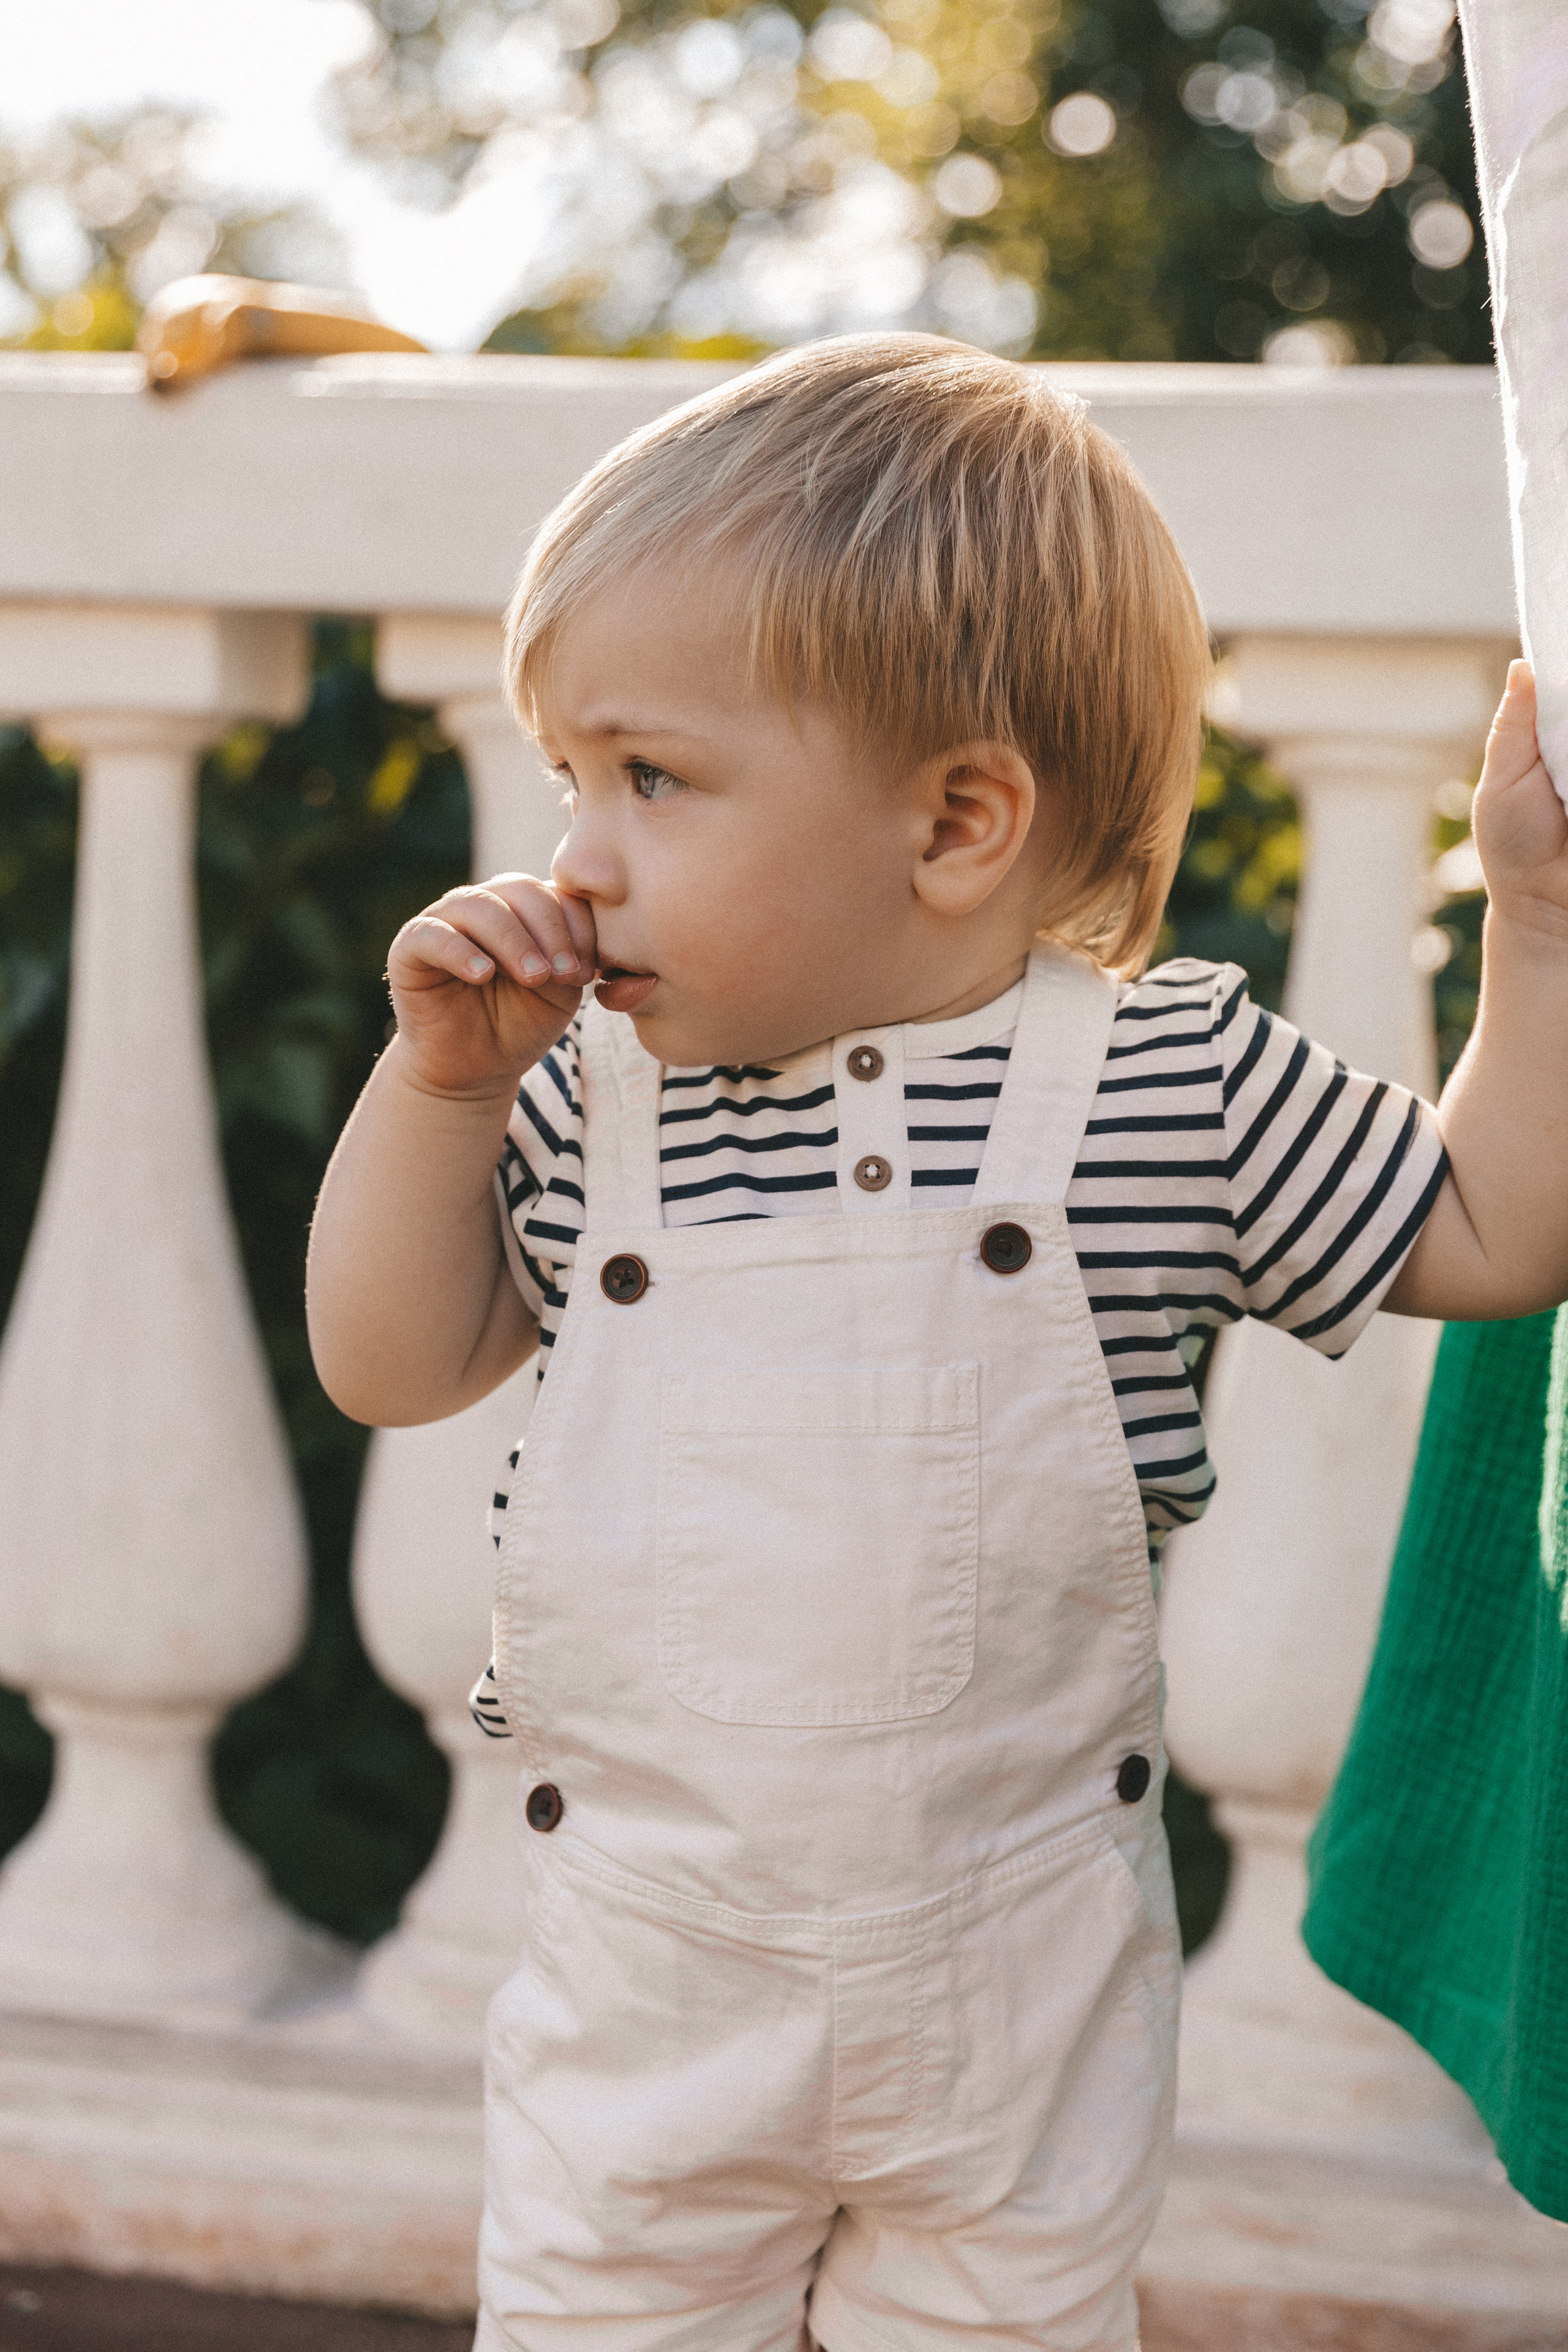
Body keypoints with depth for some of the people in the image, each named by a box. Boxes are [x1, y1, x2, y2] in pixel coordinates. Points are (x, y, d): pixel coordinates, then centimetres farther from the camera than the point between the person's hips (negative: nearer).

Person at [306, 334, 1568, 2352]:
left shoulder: (1172, 1080, -9)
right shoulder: (598, 1092, -3)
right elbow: (391, 1364, 2)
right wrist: (442, 1082, -10)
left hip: (1015, 1977, -1)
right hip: (646, 1962, 2)